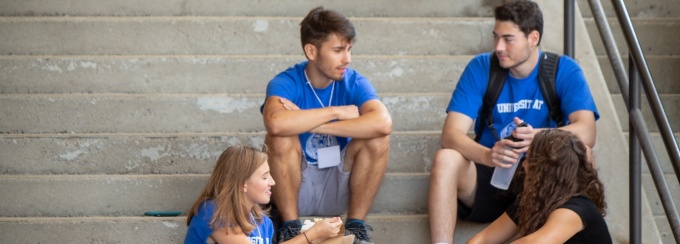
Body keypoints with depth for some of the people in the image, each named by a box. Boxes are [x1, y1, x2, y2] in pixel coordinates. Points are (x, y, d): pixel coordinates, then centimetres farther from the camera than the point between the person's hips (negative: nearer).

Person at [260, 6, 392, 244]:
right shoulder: (286, 83, -15)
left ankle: (355, 225, -10)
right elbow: (276, 124, -40)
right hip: (295, 188, -2)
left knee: (378, 138, -22)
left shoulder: (354, 82, -9)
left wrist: (308, 122, -32)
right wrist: (337, 112, -28)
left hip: (340, 189, 2)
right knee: (280, 138, -29)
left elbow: (383, 123, -31)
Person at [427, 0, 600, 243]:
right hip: (491, 179, 1)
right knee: (445, 159, -28)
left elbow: (587, 133, -21)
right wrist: (488, 155, -36)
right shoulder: (480, 68, -3)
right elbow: (451, 134, -13)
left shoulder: (565, 71, -5)